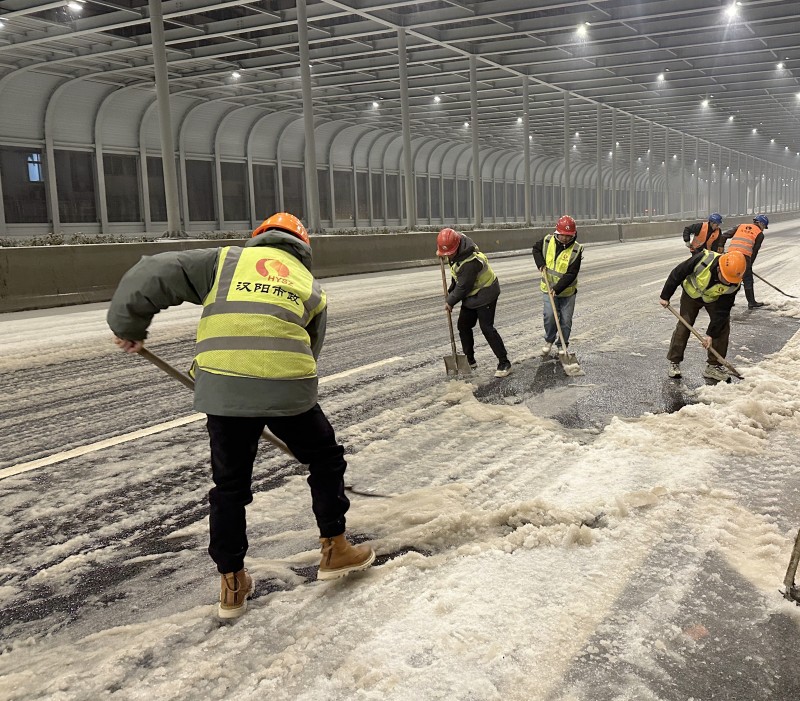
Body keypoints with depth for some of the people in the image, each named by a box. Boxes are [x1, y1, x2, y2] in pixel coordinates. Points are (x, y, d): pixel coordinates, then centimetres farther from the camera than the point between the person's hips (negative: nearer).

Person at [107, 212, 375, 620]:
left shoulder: (226, 261, 18)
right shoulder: (311, 288, 23)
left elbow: (152, 276, 10)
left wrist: (129, 327, 22)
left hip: (223, 388, 0)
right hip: (288, 389, 0)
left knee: (229, 486, 19)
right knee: (326, 460, 26)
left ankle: (232, 585, 26)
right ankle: (334, 550, 33)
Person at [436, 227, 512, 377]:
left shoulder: (469, 262, -34)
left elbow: (463, 287, -24)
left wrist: (450, 301, -10)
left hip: (484, 294, -9)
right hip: (471, 295, 9)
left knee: (487, 328, -10)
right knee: (463, 326, 12)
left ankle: (504, 363, -2)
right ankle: (469, 360, 24)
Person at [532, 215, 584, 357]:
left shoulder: (576, 250, -17)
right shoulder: (547, 241, -8)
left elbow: (571, 274, -20)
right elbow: (536, 249, 14)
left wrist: (558, 288, -29)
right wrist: (541, 264, -4)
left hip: (567, 291, -1)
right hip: (548, 288, 1)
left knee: (566, 320, 5)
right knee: (550, 316, -11)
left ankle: (562, 345, 24)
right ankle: (549, 340, 15)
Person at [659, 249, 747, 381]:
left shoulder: (734, 284, -33)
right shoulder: (702, 260, -40)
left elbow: (722, 311, -25)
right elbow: (677, 274, -23)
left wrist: (711, 334, -25)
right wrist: (665, 296, -14)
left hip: (714, 300, 1)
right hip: (692, 293, -1)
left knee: (722, 326, -10)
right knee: (683, 325, -4)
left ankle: (714, 366, 0)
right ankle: (674, 362, 9)